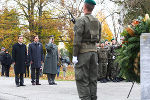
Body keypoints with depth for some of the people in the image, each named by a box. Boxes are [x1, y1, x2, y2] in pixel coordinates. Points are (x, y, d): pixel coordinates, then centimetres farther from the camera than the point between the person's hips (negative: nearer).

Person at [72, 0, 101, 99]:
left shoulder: (81, 20, -10)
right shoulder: (97, 21, 11)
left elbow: (77, 39, -15)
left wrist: (75, 55, -13)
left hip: (83, 51, -6)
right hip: (94, 50, 7)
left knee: (82, 78, -4)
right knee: (93, 78, 9)